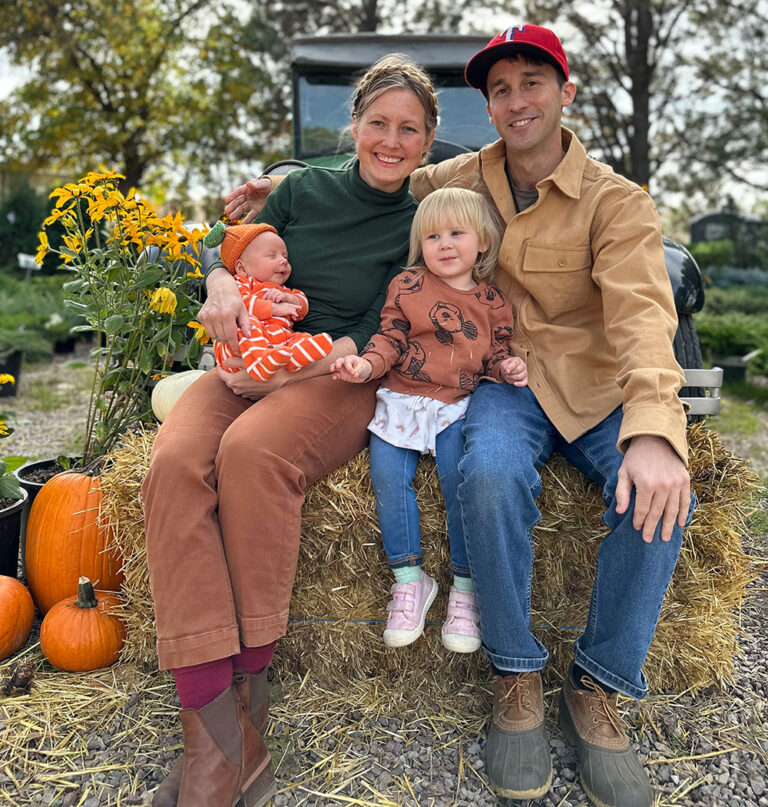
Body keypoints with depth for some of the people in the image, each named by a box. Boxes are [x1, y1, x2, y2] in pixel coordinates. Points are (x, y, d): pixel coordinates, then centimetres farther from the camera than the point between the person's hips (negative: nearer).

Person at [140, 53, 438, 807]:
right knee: (174, 462, -29)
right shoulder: (303, 188, 13)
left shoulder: (420, 225, 5)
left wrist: (284, 373, -14)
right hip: (252, 366, 3)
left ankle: (249, 684, -21)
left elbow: (374, 338, -4)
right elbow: (234, 261, 17)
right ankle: (213, 729, -31)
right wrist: (222, 281, -8)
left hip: (341, 380, -3)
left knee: (252, 450, -36)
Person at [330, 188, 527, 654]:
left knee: (460, 483, -18)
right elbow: (390, 337, 4)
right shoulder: (408, 286, 7)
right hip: (400, 400, 1)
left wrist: (508, 366, -6)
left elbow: (494, 353, 17)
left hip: (457, 406, 0)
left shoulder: (493, 302, 10)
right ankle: (410, 580, 3)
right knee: (389, 479, -14)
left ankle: (465, 586, 0)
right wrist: (366, 364, -14)